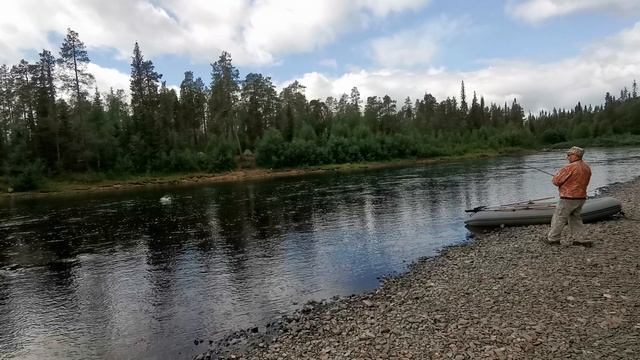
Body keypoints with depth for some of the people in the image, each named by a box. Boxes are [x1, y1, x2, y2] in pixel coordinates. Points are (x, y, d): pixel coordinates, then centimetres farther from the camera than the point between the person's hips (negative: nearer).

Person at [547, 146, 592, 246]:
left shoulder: (570, 167, -19)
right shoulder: (587, 168, 9)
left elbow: (556, 181, -14)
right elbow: (584, 182, 19)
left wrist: (558, 173, 7)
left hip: (568, 198, -8)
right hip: (581, 197, 8)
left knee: (559, 218, 2)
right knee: (575, 218, 18)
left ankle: (552, 238, 10)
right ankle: (579, 239, 17)